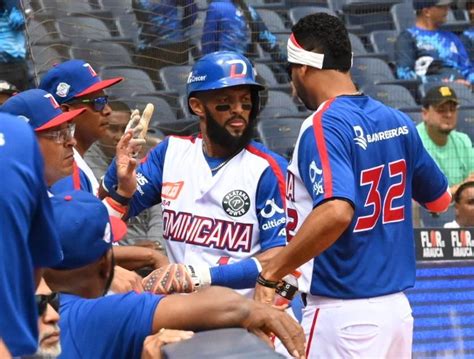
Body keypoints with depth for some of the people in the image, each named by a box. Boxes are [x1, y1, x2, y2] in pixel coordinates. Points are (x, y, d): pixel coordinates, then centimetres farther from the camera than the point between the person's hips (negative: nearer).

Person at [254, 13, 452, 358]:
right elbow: (439, 199, 19)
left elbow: (336, 212, -31)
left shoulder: (323, 127, -15)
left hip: (342, 314, -8)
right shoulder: (399, 122, 7)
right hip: (398, 306, 8)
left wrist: (270, 274, -25)